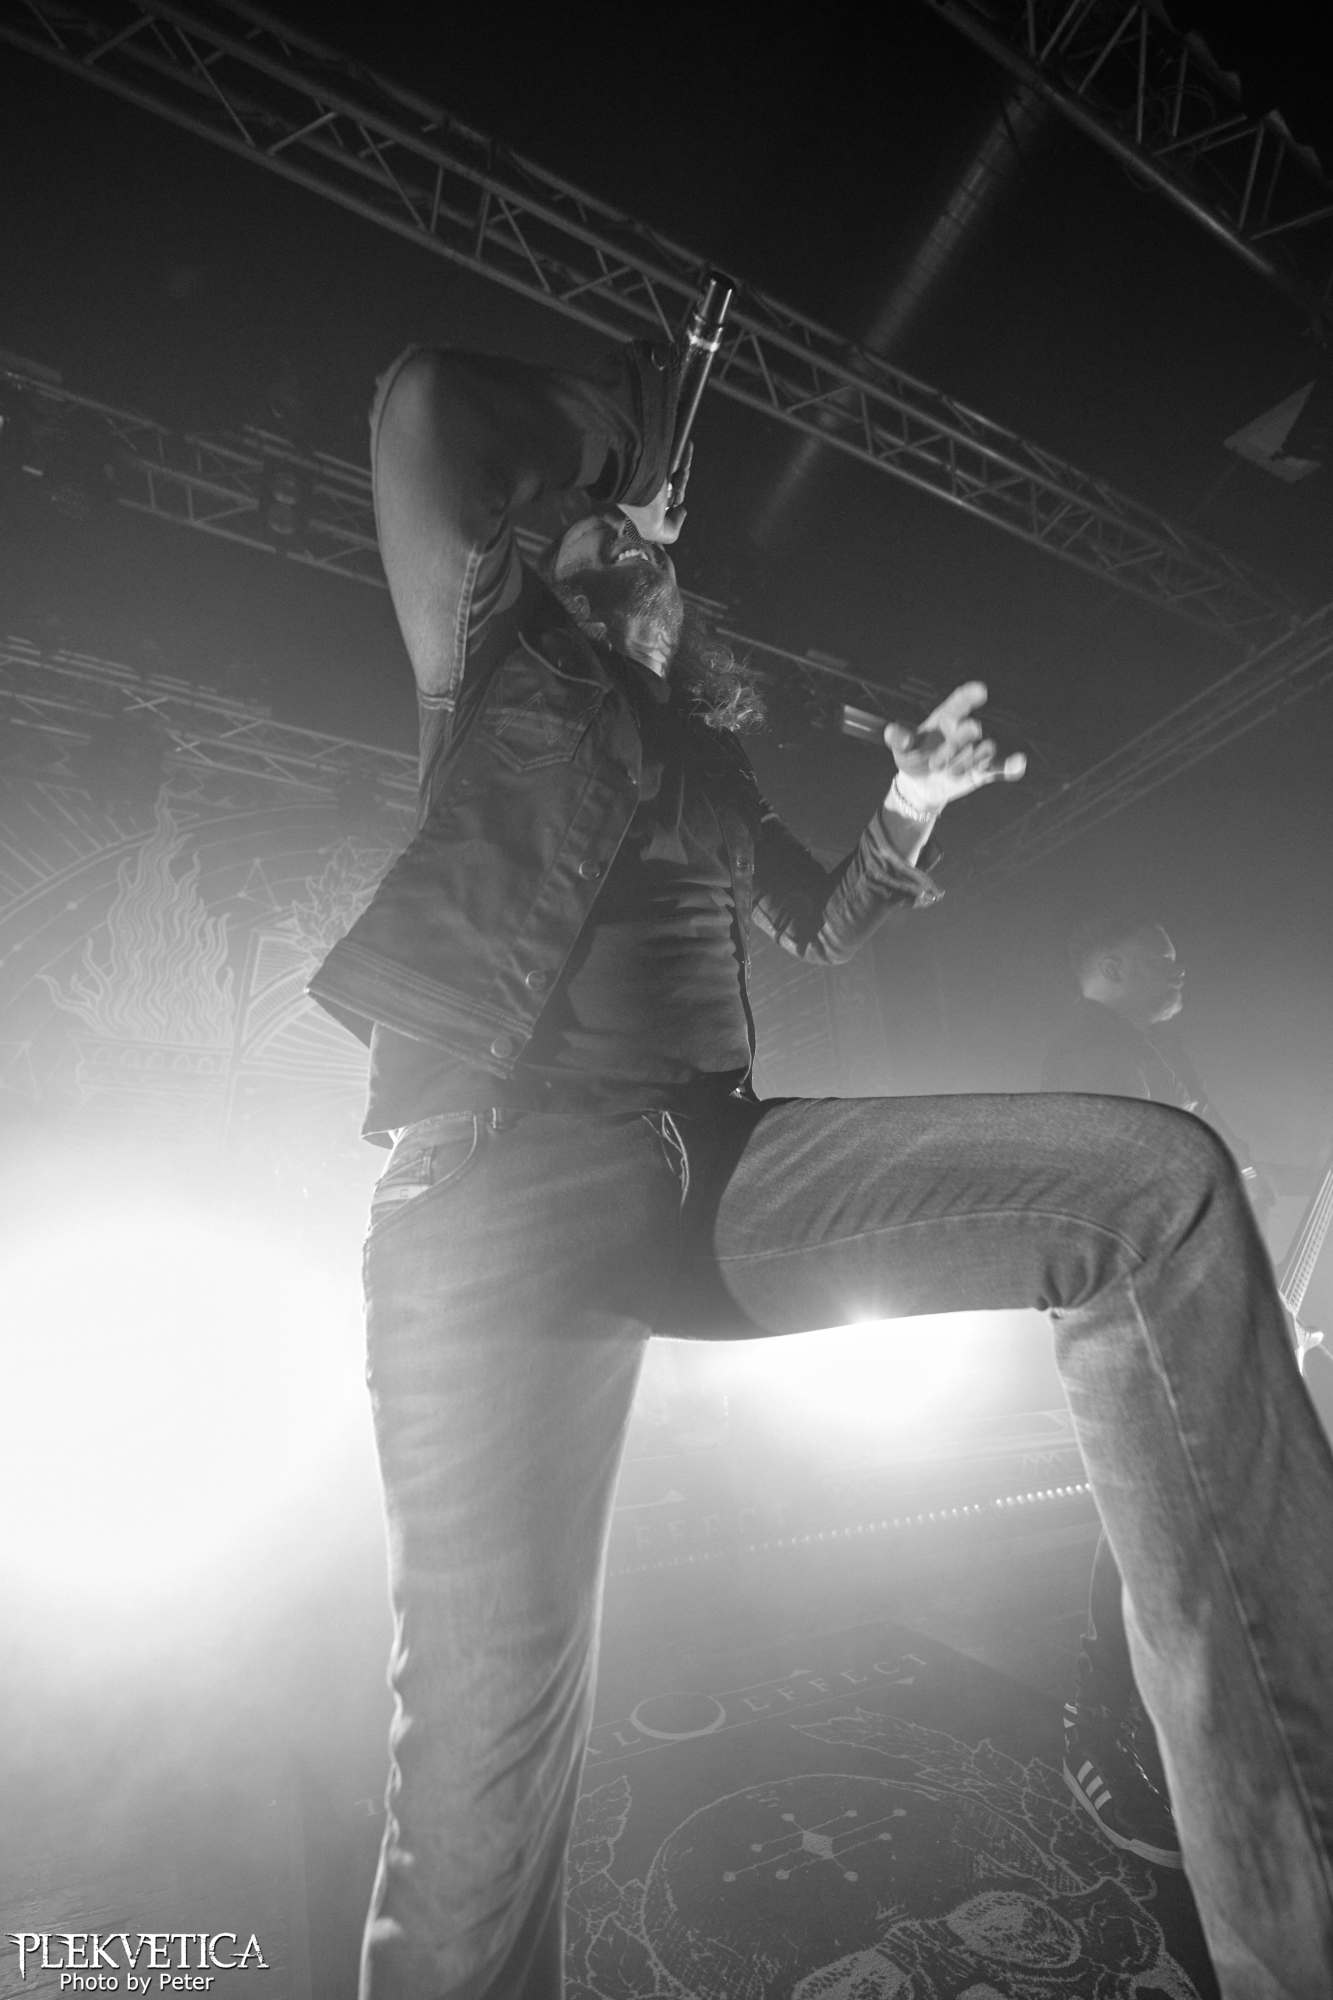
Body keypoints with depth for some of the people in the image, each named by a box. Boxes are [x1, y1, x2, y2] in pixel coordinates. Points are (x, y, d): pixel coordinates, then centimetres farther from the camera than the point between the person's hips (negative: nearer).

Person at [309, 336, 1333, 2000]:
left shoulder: (706, 756, 31)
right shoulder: (501, 656, 19)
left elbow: (820, 923, 36)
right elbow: (426, 412, 6)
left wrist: (911, 807, 20)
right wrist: (613, 428, 22)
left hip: (717, 1166, 5)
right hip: (505, 1177, -3)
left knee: (1159, 1182, -13)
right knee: (493, 1711, -11)